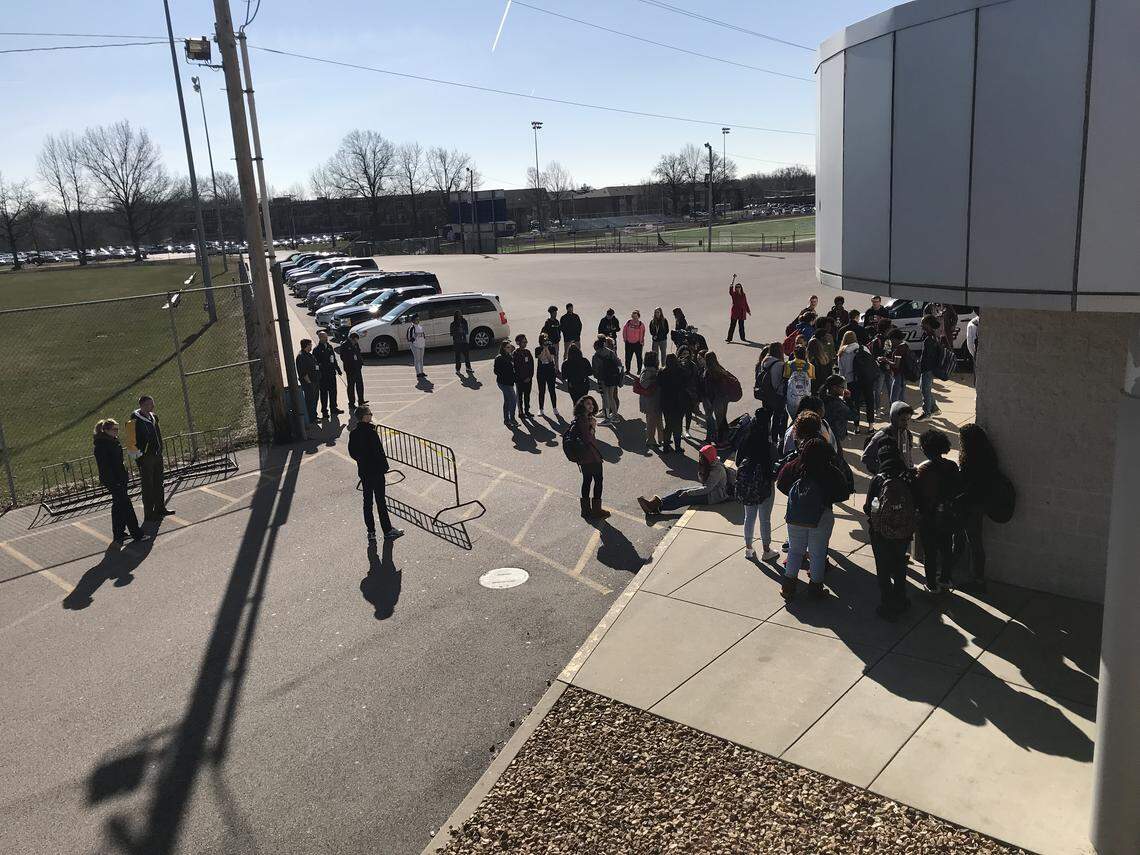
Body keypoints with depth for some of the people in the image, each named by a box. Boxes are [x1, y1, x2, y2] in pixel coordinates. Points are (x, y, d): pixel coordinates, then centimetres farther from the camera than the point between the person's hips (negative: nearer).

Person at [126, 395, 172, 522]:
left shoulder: (153, 417, 8)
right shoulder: (135, 422, -18)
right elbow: (132, 441, -17)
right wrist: (138, 456, -16)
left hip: (157, 455, 8)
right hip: (145, 458, -8)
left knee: (158, 483, 17)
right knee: (147, 486, -1)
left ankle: (160, 508, 30)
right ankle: (148, 514, 7)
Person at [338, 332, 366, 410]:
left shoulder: (356, 344, 9)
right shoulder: (344, 346, -12)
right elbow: (343, 357, -13)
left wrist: (361, 361, 4)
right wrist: (350, 364, -18)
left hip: (358, 368, 7)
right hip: (350, 369, -7)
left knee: (360, 385, 11)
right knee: (351, 386, 1)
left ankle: (361, 401, 21)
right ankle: (351, 404, 8)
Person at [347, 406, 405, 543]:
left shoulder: (353, 432, 1)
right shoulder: (371, 432, -21)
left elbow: (352, 452, 8)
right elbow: (379, 452, -19)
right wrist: (384, 466, -7)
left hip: (363, 471, 7)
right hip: (376, 470, -7)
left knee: (367, 501, 13)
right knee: (380, 501, 1)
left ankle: (371, 531, 18)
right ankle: (387, 531, 9)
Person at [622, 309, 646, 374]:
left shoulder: (641, 324, -6)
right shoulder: (628, 323, 1)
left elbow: (642, 334, -4)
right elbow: (624, 330, 9)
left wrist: (641, 342, -7)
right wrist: (625, 338, 5)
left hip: (637, 343, -2)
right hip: (628, 343, 2)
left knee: (639, 357, 9)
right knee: (628, 357, 9)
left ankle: (639, 370, 20)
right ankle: (627, 370, 20)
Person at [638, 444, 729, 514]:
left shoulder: (718, 469, -23)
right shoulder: (709, 465, 5)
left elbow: (707, 489, -27)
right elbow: (702, 481, 11)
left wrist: (689, 492, -27)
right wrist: (701, 469, -7)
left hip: (716, 496, -9)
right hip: (708, 489, 9)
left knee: (684, 498, -22)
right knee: (680, 491, -9)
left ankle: (657, 507, -30)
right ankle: (655, 502, -21)